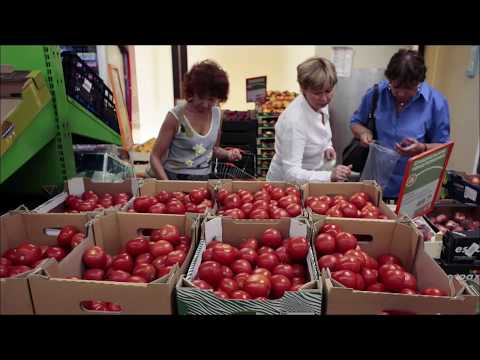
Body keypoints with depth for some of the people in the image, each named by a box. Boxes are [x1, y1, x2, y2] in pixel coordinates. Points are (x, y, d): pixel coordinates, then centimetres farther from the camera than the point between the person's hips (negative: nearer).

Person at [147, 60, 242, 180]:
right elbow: (155, 157, -8)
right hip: (175, 179, -3)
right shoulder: (176, 116, -12)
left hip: (204, 179, 4)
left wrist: (228, 154, -2)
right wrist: (167, 185, -21)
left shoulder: (217, 113, 2)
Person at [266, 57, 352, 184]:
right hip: (286, 184, -6)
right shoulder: (293, 121, -27)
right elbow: (291, 173, -28)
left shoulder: (321, 104, -5)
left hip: (312, 179, 7)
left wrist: (327, 147, -4)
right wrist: (330, 176, -40)